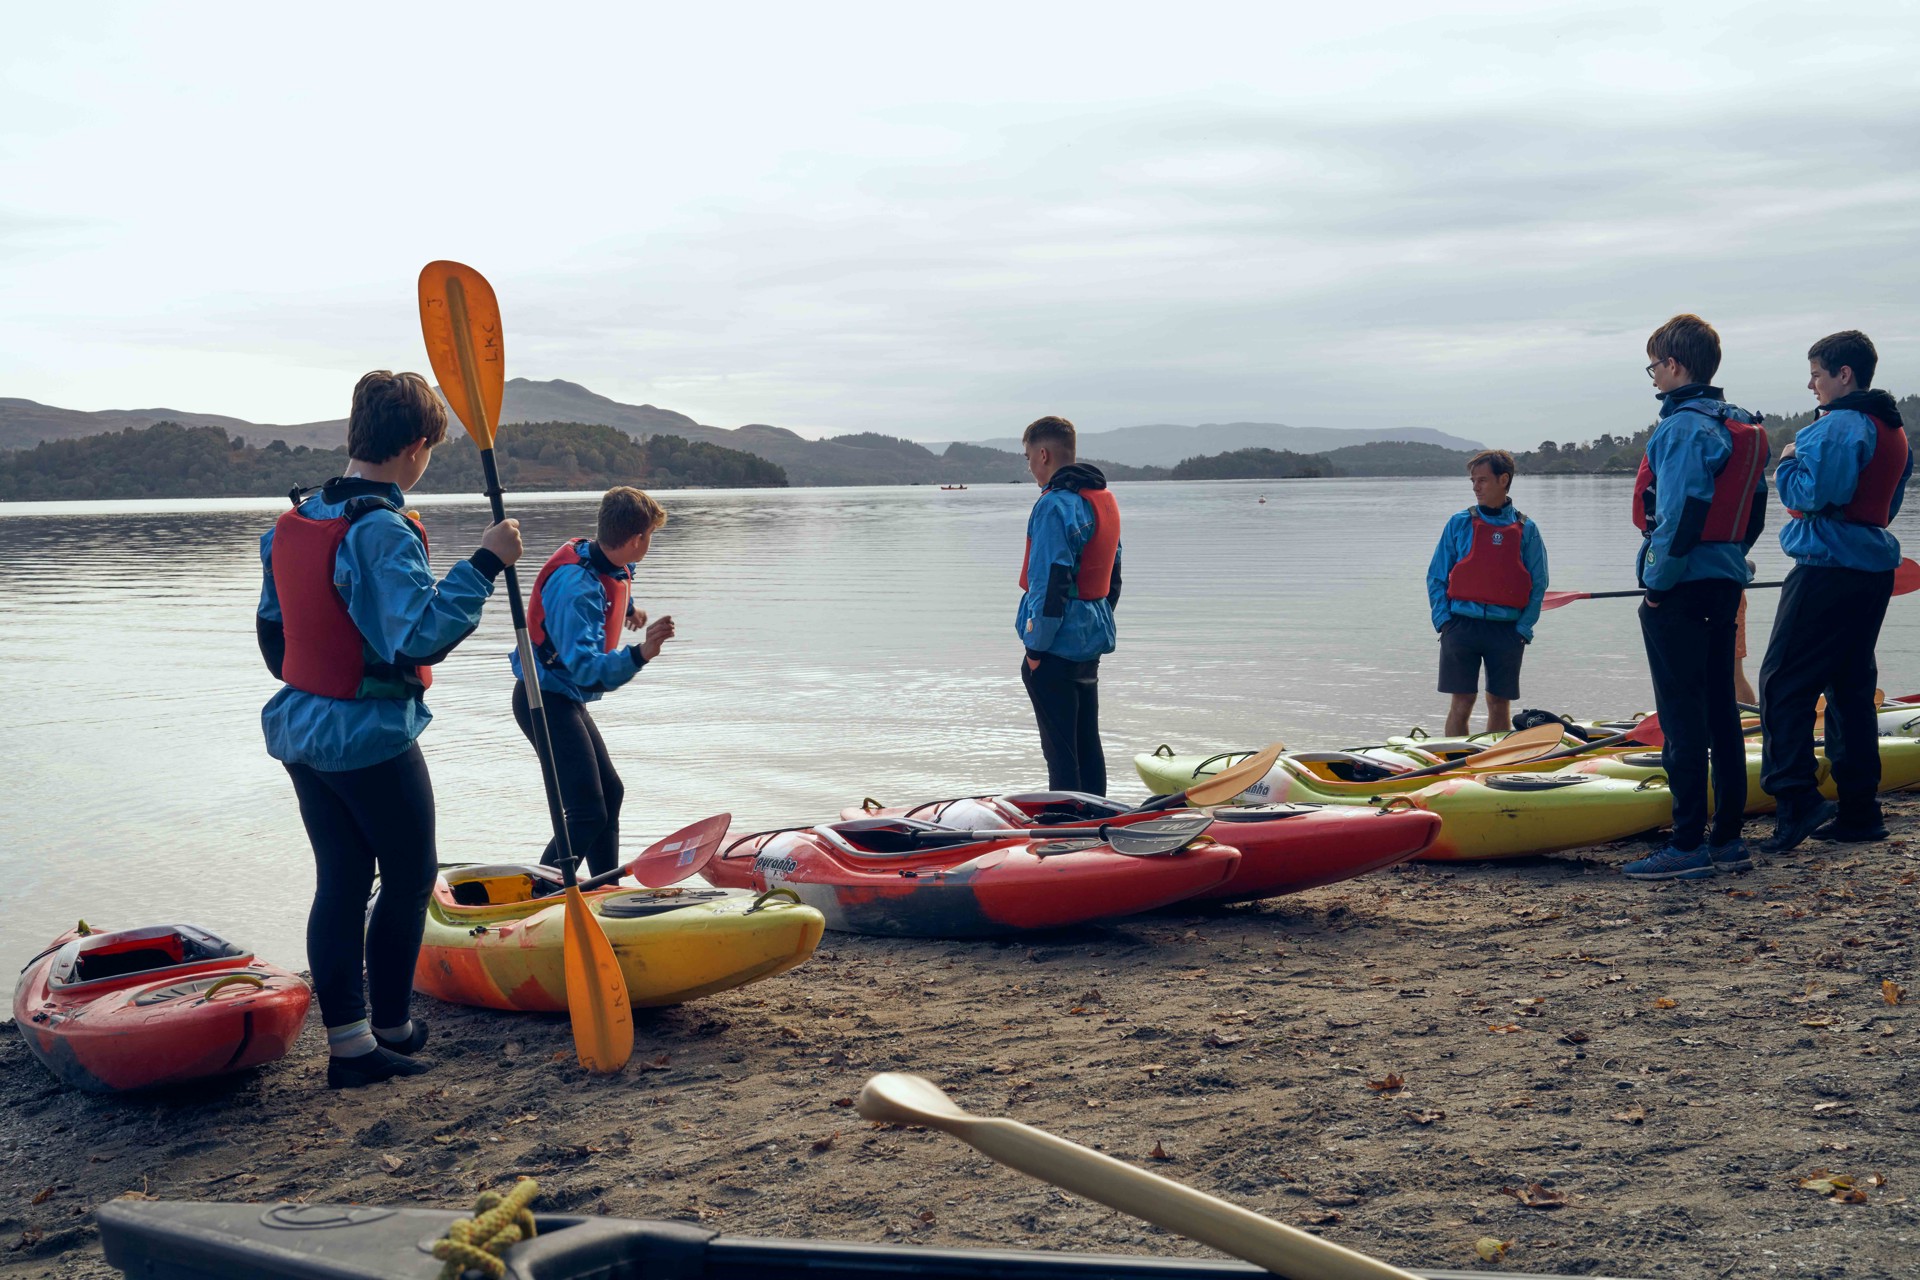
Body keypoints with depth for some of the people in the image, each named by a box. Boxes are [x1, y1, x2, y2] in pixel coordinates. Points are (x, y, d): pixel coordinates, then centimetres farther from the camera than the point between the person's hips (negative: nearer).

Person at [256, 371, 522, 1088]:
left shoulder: (293, 522, 6)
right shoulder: (384, 531, -21)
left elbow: (272, 627, 15)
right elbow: (423, 637, -29)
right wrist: (484, 564, -26)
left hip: (300, 729, 8)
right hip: (372, 739, -8)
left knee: (340, 878, 12)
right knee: (410, 876, 9)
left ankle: (348, 1041, 16)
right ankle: (390, 1028, 20)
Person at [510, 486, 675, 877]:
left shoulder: (609, 564, 0)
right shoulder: (578, 586, -28)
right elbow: (584, 667, -37)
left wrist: (626, 607, 37)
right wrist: (640, 654, -49)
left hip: (562, 700, 11)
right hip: (545, 701, -11)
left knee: (610, 793, 19)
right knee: (589, 814, -15)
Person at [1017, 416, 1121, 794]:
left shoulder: (1055, 505, -17)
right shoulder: (1104, 498, 12)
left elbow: (1050, 582, -21)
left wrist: (1035, 646, -15)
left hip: (1057, 648, -9)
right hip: (1092, 642, 9)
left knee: (1060, 749, -2)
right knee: (1088, 743, 16)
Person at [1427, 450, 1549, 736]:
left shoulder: (1526, 529, 6)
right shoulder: (1459, 524, 5)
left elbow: (1538, 584, 7)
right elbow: (1436, 577, 7)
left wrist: (1524, 628, -4)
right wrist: (1443, 619, -5)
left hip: (1507, 631, 1)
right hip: (1462, 625, -1)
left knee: (1500, 705, 7)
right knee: (1462, 703, -4)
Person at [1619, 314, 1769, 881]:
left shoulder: (1683, 428, -15)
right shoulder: (1744, 428, 14)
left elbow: (1683, 514, -23)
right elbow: (1753, 513, 17)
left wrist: (1658, 583, -15)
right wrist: (1729, 564, 20)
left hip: (1682, 592, -9)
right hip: (1725, 586, 9)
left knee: (1683, 718, -6)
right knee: (1720, 711, 12)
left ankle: (1688, 845, -4)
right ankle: (1728, 839, 17)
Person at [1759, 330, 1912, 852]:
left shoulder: (1838, 427, -14)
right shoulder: (1893, 430, 17)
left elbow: (1809, 494, -21)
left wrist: (1787, 462, -3)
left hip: (1829, 571, -10)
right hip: (1874, 569, 10)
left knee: (1784, 683, -8)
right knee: (1851, 686, 12)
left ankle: (1797, 799, -16)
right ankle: (1859, 810, 14)